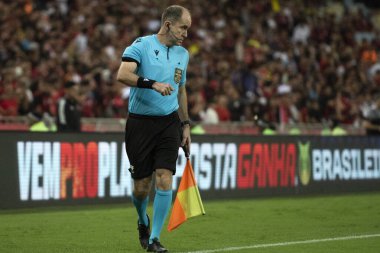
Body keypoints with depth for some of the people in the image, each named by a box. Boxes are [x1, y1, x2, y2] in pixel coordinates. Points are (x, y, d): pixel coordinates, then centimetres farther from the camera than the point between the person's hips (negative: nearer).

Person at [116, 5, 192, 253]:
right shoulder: (141, 45, -7)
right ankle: (143, 221, 34)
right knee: (142, 186, 1)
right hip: (140, 121, -4)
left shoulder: (183, 54, 13)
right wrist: (153, 83, -32)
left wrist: (186, 124, 22)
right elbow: (123, 75, -21)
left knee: (165, 179, -12)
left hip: (169, 122, 4)